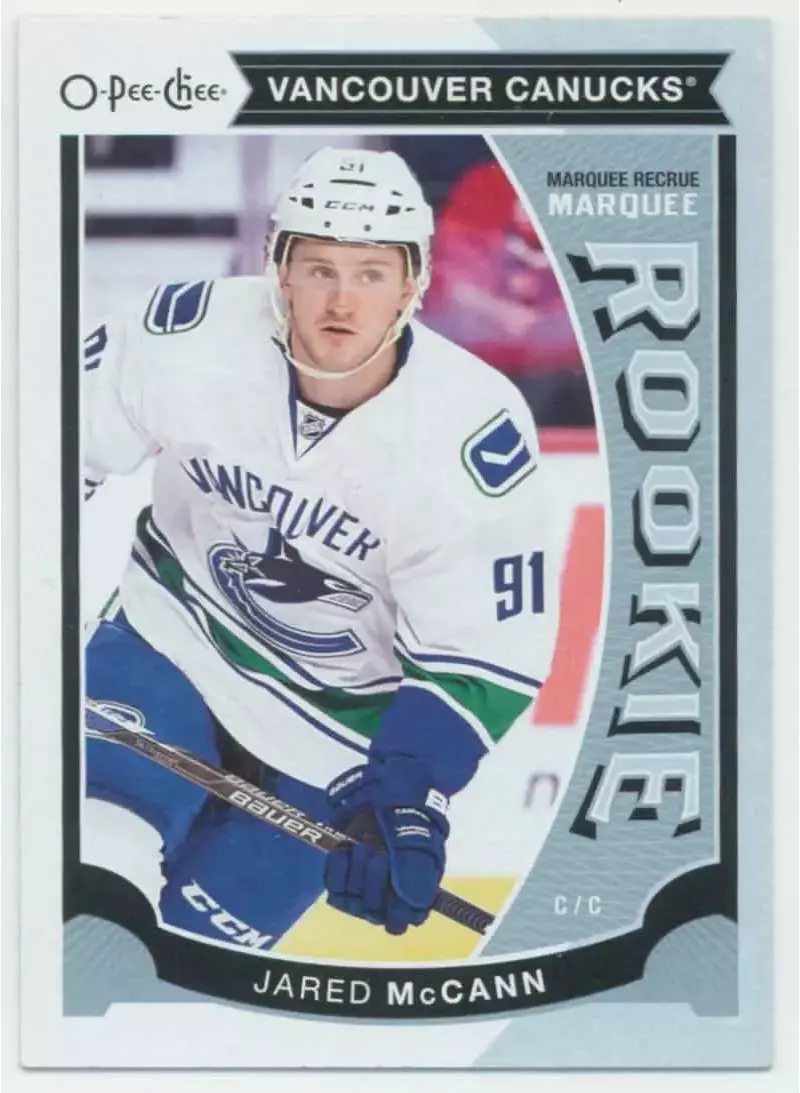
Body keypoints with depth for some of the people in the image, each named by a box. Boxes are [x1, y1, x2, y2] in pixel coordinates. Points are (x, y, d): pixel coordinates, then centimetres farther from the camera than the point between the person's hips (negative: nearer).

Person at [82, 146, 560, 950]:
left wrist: (407, 800, -26)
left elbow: (483, 656, -16)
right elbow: (77, 430, -3)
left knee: (198, 940, -4)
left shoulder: (477, 437, -23)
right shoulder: (191, 334, -19)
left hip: (342, 723, -1)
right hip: (172, 639, 2)